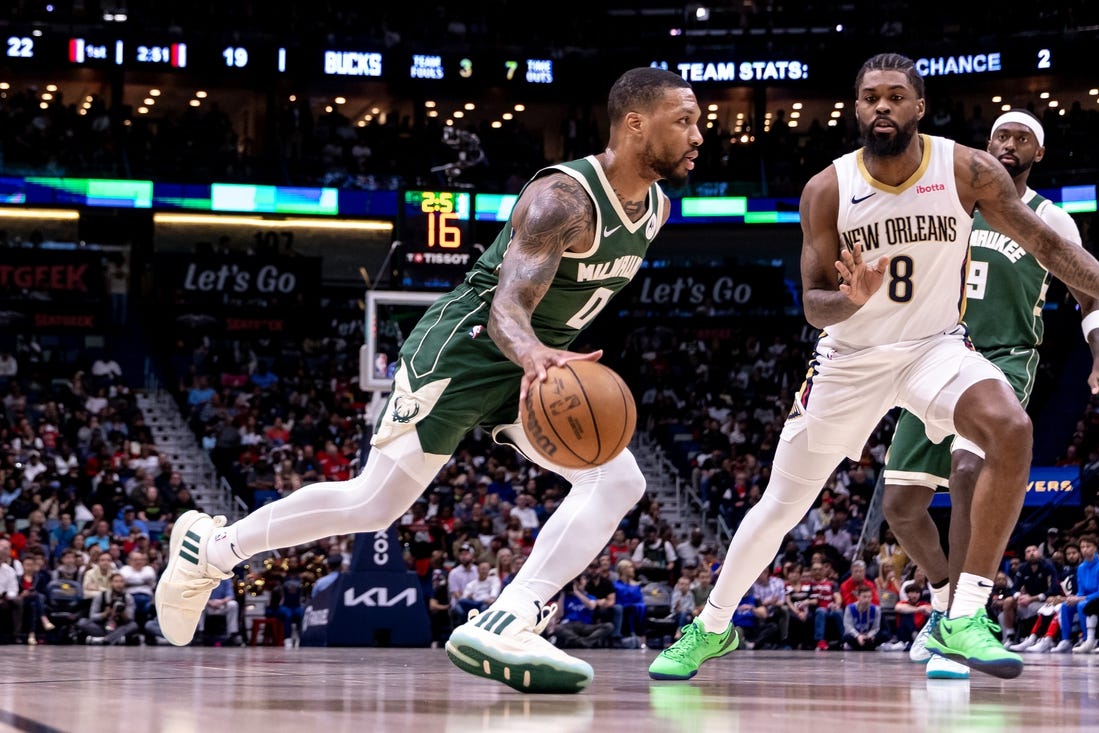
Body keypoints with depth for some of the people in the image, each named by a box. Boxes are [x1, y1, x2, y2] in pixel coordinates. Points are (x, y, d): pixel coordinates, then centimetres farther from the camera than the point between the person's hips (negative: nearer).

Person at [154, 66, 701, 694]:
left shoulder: (656, 206, 3)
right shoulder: (563, 196, -24)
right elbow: (506, 308, -36)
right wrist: (535, 354, -56)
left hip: (534, 367, 8)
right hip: (463, 349, -8)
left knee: (620, 481, -13)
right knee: (373, 504, -2)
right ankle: (210, 546, 17)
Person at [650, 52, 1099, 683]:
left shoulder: (968, 171, -14)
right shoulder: (828, 191, -12)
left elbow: (1043, 241, -5)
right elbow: (814, 303, -11)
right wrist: (852, 299, -34)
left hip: (936, 345, -1)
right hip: (851, 358, 1)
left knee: (1013, 431, -31)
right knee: (781, 505, 7)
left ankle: (964, 619, -25)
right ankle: (712, 628, 31)